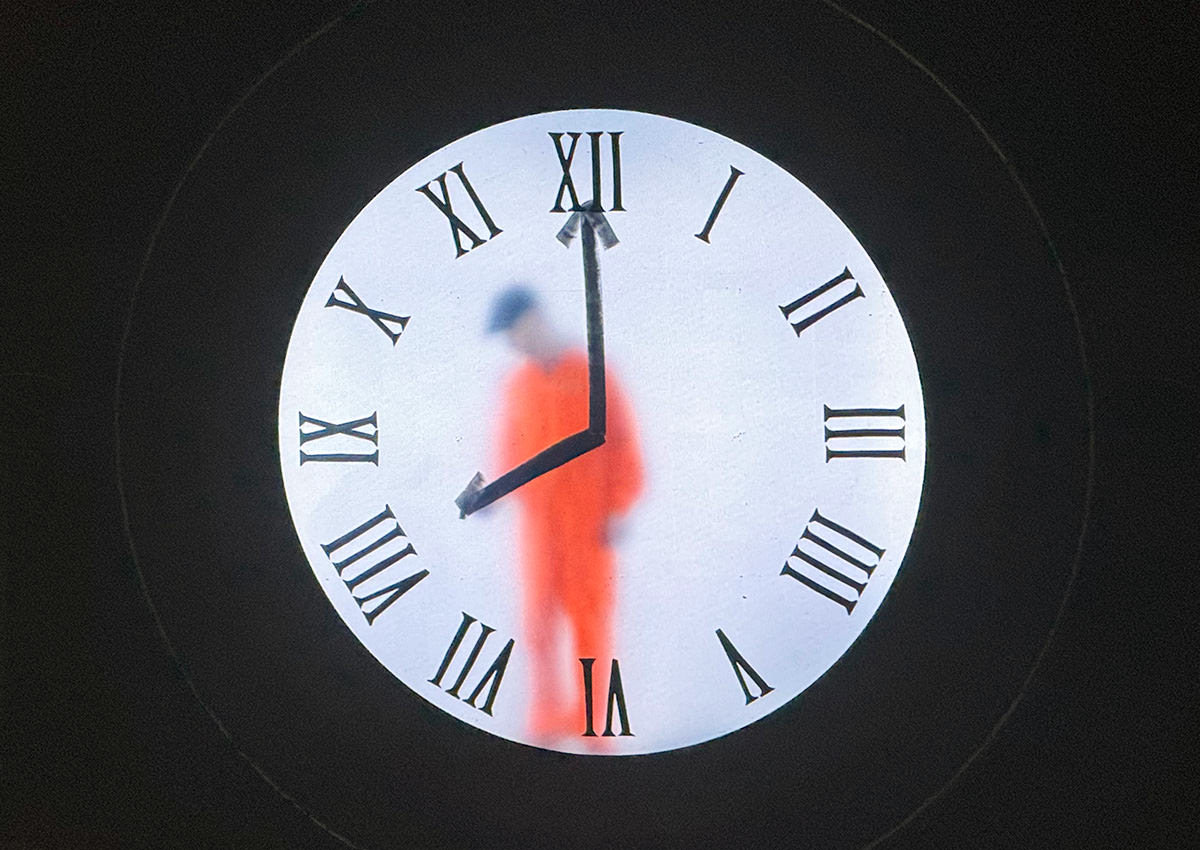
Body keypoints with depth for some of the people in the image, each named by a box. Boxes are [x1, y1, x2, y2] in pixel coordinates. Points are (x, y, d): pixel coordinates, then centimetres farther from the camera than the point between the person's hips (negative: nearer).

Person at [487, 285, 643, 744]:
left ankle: (588, 719, 11)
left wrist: (618, 511, -10)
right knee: (538, 614, -3)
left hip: (590, 520, -3)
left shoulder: (594, 375, -5)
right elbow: (509, 449, 13)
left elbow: (622, 445, -4)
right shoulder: (517, 385, 7)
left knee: (589, 616, 1)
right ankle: (548, 719, 4)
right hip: (536, 520, 3)